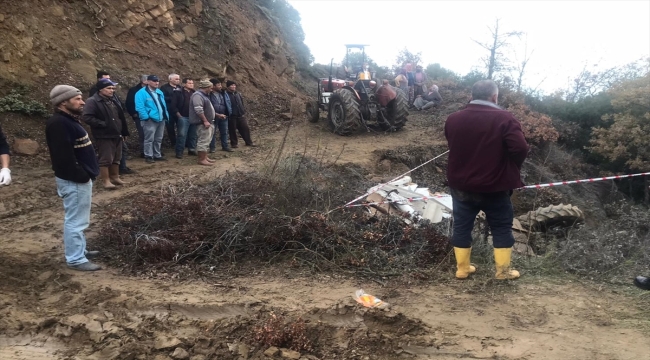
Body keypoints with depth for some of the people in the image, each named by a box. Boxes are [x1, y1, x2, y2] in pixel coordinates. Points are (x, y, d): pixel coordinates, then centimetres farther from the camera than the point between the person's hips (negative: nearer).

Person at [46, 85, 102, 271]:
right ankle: (76, 259, 4)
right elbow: (64, 156, -26)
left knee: (78, 219, 20)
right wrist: (80, 176, -22)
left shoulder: (69, 120, 15)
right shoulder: (58, 123, -19)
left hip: (80, 178, 11)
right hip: (74, 180, -11)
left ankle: (80, 250, 32)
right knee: (76, 220, -4)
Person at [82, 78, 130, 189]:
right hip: (104, 136, -8)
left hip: (116, 135, 8)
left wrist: (123, 132, 17)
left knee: (116, 158, 15)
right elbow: (87, 117, -21)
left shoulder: (113, 100, 15)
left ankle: (115, 177, 26)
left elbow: (120, 117, 21)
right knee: (106, 159, -3)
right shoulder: (92, 101, -12)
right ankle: (106, 181, 4)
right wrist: (103, 124, -20)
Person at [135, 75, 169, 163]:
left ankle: (157, 155, 24)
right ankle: (148, 156, 2)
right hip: (150, 120, -8)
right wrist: (146, 117, -22)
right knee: (149, 139, -5)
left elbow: (163, 105, 21)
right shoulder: (141, 93, -9)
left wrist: (166, 115, 12)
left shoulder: (160, 92, 16)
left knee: (158, 139, 14)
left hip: (161, 119, 8)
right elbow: (140, 107, -17)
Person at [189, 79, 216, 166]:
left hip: (208, 122, 11)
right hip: (203, 123, -11)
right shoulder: (198, 95, -16)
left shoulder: (204, 95, 18)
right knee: (203, 141, -9)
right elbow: (199, 110, -26)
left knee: (206, 141, 15)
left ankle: (205, 157, 23)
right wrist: (205, 121, -25)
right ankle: (201, 159, -6)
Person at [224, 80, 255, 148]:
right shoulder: (226, 95, -10)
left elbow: (242, 103, 22)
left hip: (240, 115, 6)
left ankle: (249, 142, 16)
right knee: (232, 130, 3)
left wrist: (244, 111, 16)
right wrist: (229, 114, -18)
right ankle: (233, 144, 16)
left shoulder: (238, 94, 13)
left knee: (245, 128, 7)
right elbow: (227, 105, -15)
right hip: (232, 116, -6)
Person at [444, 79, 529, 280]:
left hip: (461, 185, 3)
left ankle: (462, 269, 21)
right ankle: (503, 271, 20)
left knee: (462, 226, 13)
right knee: (501, 228, 13)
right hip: (494, 186, -3)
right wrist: (511, 169, -2)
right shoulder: (504, 119, -13)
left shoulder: (453, 119, 1)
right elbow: (520, 148, -20)